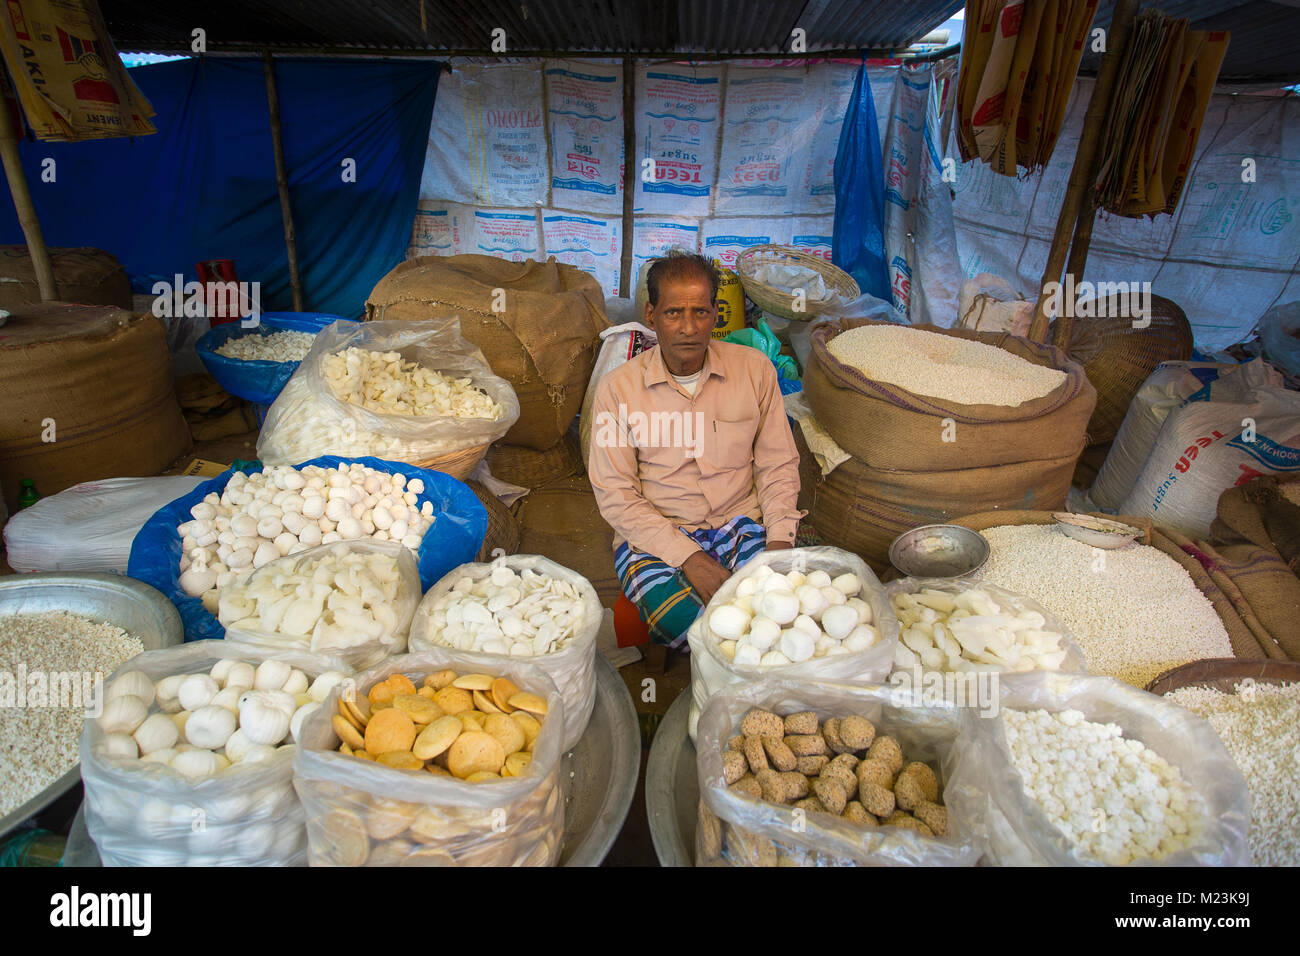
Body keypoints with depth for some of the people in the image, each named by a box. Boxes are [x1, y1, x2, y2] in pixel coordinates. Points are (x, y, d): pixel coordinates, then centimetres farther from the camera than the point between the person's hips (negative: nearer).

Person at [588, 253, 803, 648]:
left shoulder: (754, 368, 3)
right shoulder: (618, 388, -4)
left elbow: (778, 465, 7)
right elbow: (615, 494, -6)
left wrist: (780, 540, -9)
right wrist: (687, 556, -16)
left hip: (742, 523, 3)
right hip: (654, 536, -2)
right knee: (690, 624, -31)